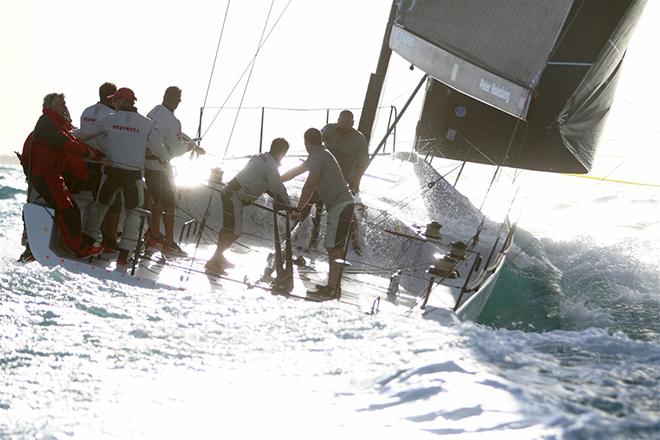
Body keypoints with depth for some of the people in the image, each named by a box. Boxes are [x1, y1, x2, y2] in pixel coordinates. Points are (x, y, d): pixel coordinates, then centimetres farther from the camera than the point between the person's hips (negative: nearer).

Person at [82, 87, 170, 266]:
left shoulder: (107, 121, -2)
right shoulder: (147, 124, -3)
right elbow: (159, 149, 1)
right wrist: (166, 159, 23)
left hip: (110, 172, 1)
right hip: (133, 175, -1)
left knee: (100, 204, 22)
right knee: (133, 212, 13)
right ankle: (124, 254, 5)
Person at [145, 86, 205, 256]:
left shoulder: (153, 113, 5)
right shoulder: (172, 121, -22)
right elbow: (175, 150, -17)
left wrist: (194, 145, 21)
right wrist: (189, 146, 3)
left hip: (146, 164, 8)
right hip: (160, 167, -8)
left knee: (157, 200, 20)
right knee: (169, 204, 1)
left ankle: (154, 235, 29)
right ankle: (169, 242, 4)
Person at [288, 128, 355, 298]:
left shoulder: (319, 157, -12)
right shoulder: (320, 155, 19)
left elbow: (309, 185, -19)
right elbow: (296, 171, 31)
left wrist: (298, 210, -16)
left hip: (340, 206, -10)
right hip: (344, 203, 10)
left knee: (333, 248, -10)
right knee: (337, 247, 14)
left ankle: (332, 289, -11)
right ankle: (333, 286, 20)